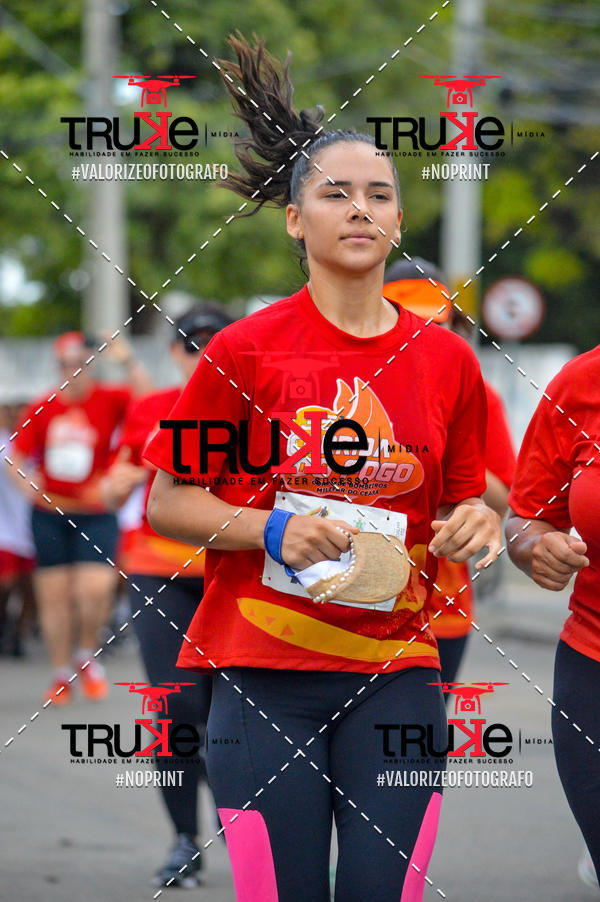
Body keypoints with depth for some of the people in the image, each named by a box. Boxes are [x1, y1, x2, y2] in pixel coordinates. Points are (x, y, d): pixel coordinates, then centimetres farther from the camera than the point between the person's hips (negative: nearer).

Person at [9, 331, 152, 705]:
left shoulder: (110, 400, -1)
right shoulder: (42, 408, 3)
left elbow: (148, 397, -19)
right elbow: (17, 457, 9)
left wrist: (130, 361, -27)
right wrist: (25, 483, -10)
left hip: (95, 515, -2)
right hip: (49, 512, 2)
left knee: (96, 589, -16)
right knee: (54, 595, 3)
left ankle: (88, 656, 11)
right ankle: (61, 675, 15)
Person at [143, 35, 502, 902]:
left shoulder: (447, 359, 7)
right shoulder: (245, 350, -1)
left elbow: (467, 502, 19)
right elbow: (165, 503, 3)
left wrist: (478, 525, -4)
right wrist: (270, 530, -13)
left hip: (396, 674, 2)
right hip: (263, 674, -2)